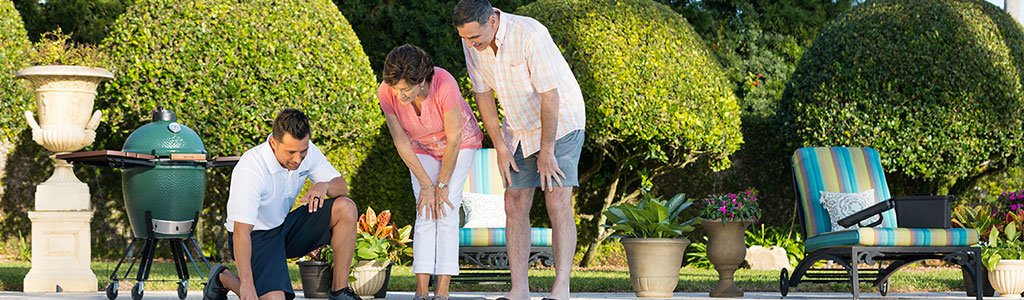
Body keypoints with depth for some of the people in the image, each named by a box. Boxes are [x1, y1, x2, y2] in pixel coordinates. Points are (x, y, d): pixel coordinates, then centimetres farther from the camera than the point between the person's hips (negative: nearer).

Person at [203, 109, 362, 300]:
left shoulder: (308, 152, -11)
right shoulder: (251, 169, -30)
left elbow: (341, 186, -1)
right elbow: (241, 231, -32)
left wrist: (324, 186, -26)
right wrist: (247, 284, -37)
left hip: (286, 226, 6)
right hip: (255, 235, -6)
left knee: (346, 208, -16)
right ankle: (223, 278, 6)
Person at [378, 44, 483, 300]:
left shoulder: (445, 85, -39)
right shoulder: (387, 93, -28)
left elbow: (454, 140, -27)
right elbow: (401, 142, -16)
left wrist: (443, 185, -19)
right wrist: (426, 184, -14)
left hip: (460, 143, -3)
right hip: (422, 148, 3)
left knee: (447, 209, -15)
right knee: (425, 214, -10)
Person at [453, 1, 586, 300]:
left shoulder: (530, 35, -29)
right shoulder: (471, 43, -9)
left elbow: (550, 96, -26)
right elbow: (482, 93, 2)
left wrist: (546, 151, -21)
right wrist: (500, 147, -1)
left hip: (560, 123, -6)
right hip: (520, 129, 6)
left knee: (557, 202, -15)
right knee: (515, 204, 0)